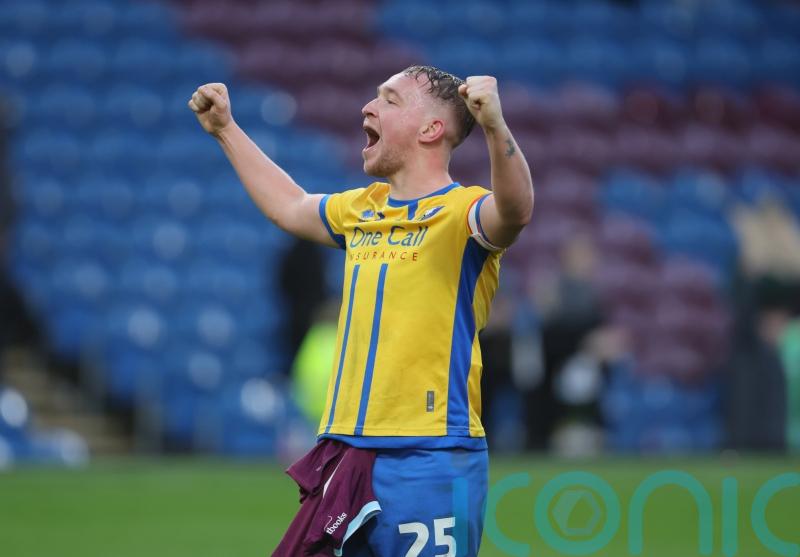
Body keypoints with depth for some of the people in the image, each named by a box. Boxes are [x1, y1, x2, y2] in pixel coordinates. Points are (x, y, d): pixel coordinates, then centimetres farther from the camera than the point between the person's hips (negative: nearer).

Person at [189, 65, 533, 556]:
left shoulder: (461, 211, -8)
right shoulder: (361, 211, 16)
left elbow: (515, 211, -31)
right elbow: (289, 207, 36)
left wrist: (494, 125, -47)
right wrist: (226, 129, 40)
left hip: (429, 460, -7)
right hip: (348, 454, 7)